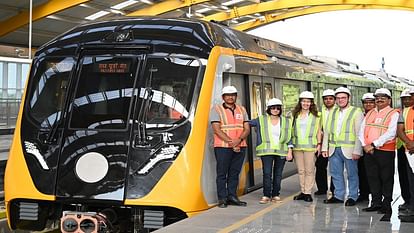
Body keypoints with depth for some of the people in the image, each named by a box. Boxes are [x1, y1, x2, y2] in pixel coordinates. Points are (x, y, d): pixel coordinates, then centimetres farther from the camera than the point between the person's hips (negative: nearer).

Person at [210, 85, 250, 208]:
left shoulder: (242, 110, 14)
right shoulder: (217, 109, 1)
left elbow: (247, 129, 8)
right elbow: (216, 129, -8)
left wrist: (239, 140, -12)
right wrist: (230, 142, -16)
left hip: (240, 147, 4)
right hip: (222, 147, -4)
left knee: (234, 173, 7)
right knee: (222, 173, -3)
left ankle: (232, 196, 14)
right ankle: (222, 199, 1)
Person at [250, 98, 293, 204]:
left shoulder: (286, 121, 8)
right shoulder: (261, 120, 4)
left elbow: (289, 138, 8)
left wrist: (290, 151, 2)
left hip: (281, 151, 1)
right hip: (266, 151, -1)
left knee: (278, 174, 5)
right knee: (267, 173, -9)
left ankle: (275, 194, 14)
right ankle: (266, 195, -4)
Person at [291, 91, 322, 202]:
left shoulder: (315, 115, 5)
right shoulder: (295, 115, 10)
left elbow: (319, 131, 6)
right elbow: (291, 130, 11)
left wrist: (319, 144, -1)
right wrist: (290, 145, 7)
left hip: (310, 146, -3)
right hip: (297, 146, 3)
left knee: (309, 170, -3)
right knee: (300, 170, 8)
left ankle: (308, 192, 1)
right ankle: (302, 191, 15)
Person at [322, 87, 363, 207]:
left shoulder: (356, 112, -3)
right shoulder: (333, 113, 14)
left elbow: (359, 133, -8)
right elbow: (327, 131, 15)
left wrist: (357, 151, -14)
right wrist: (325, 148, 8)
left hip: (349, 150, -5)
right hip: (333, 149, 5)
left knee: (352, 174, 3)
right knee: (336, 173, 10)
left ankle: (352, 197, 14)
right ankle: (338, 196, 21)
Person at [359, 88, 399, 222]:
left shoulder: (393, 114, -3)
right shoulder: (369, 114, 16)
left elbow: (391, 133, -14)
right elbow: (362, 131, 13)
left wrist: (374, 144, -17)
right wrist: (365, 145, -5)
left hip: (386, 151, -6)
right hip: (369, 151, 6)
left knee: (386, 179, -1)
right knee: (372, 177, 9)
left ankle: (386, 206, 4)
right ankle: (376, 203, 19)